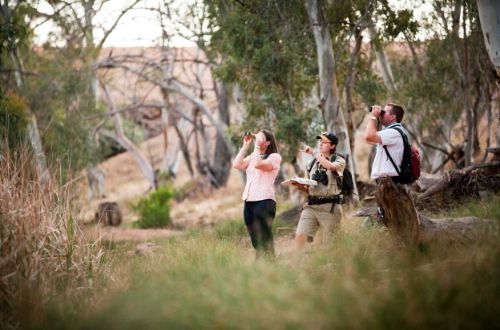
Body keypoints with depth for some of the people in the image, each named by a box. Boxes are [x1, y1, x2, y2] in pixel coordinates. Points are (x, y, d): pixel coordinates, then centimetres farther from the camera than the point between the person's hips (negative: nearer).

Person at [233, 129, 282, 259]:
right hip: (248, 202, 7)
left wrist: (257, 146, -9)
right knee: (256, 242, 8)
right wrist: (245, 146, 7)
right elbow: (237, 164, 6)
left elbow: (258, 164, -19)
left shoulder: (274, 157, -2)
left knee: (264, 241, -8)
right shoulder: (253, 156, 19)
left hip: (264, 201, -7)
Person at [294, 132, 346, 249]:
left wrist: (314, 153, -14)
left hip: (329, 207, -4)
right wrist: (300, 186, 0)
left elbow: (330, 166, -22)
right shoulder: (313, 163, 17)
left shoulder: (339, 161, 3)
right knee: (300, 236, -11)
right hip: (311, 205, 4)